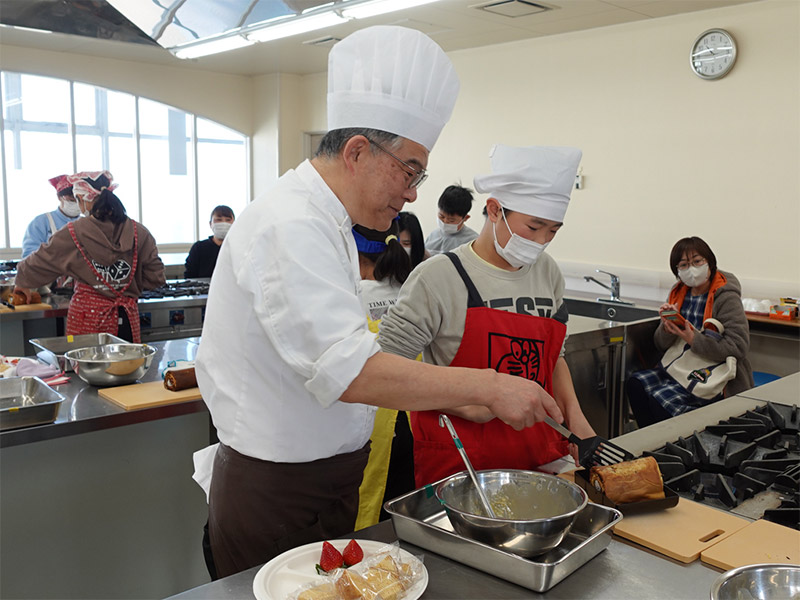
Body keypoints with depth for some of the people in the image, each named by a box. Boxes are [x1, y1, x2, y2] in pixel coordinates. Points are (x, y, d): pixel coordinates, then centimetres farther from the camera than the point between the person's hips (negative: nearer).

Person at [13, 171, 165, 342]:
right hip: (127, 320, 2)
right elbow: (156, 277, 2)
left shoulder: (72, 234, -6)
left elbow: (37, 264, 8)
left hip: (87, 321, -2)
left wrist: (22, 283, 28)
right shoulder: (138, 232, -2)